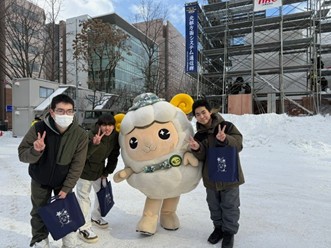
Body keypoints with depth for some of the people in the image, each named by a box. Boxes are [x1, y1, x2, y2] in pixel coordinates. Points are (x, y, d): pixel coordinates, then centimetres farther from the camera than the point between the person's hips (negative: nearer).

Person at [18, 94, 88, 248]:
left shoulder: (80, 134, -25)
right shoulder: (38, 128, -26)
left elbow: (77, 165, -18)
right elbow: (22, 155, -19)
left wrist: (67, 187, -17)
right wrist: (35, 151, -41)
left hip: (63, 181, 0)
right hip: (40, 180, 1)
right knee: (39, 213, 16)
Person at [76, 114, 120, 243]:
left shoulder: (115, 136, -13)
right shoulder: (91, 135, -31)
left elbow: (113, 156, -1)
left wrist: (107, 172, 2)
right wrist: (94, 144, -56)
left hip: (99, 170, 7)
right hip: (85, 170, -6)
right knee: (84, 197, -2)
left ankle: (95, 217, 42)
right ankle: (84, 228, 11)